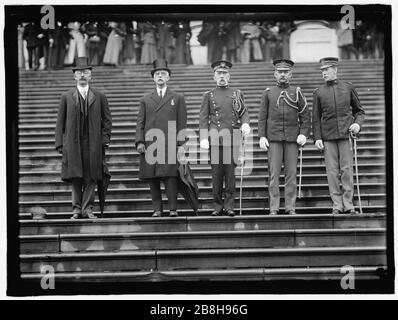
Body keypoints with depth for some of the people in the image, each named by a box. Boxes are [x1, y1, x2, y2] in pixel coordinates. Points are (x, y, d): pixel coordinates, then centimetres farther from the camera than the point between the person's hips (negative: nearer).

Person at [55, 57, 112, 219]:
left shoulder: (99, 97, 10)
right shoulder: (66, 97, 9)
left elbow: (107, 119, 11)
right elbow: (60, 122, 8)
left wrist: (105, 139, 0)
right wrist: (59, 143, 0)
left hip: (93, 143, 0)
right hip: (73, 143, 0)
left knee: (91, 178, -1)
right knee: (75, 177, 0)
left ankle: (87, 209, 6)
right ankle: (77, 209, 8)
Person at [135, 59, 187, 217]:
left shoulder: (178, 98, 13)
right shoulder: (145, 100, 17)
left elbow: (182, 124, 7)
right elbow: (140, 123, 12)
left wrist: (181, 145, -2)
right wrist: (139, 142, -2)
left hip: (170, 145, -2)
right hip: (149, 144, 2)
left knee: (170, 176, -11)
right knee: (152, 178, 0)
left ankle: (173, 209, -7)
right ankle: (157, 209, 5)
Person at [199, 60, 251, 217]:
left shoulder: (237, 93, 13)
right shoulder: (208, 95, 10)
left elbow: (244, 112, 9)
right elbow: (203, 118, 5)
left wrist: (245, 124, -14)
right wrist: (204, 138, -6)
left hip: (232, 138, 0)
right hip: (215, 138, 0)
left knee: (230, 173, -3)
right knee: (216, 173, -1)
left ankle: (229, 205, 3)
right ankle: (218, 205, 7)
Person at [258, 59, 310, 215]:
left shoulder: (297, 92, 8)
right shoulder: (268, 93, 9)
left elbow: (305, 116, 7)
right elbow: (262, 116, 7)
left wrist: (304, 134, -6)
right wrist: (262, 136, -2)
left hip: (292, 138, 0)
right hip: (273, 139, 0)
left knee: (291, 173, 0)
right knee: (274, 174, -3)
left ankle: (290, 207, 6)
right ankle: (274, 208, 0)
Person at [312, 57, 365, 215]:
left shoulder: (348, 88, 7)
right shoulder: (319, 92, 8)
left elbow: (359, 111, 14)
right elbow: (316, 118, 8)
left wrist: (357, 124, -6)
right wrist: (317, 138, -1)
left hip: (345, 134, 0)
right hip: (328, 137, 1)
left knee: (347, 170, -2)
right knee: (332, 171, -1)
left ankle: (348, 204, 5)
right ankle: (337, 205, 5)